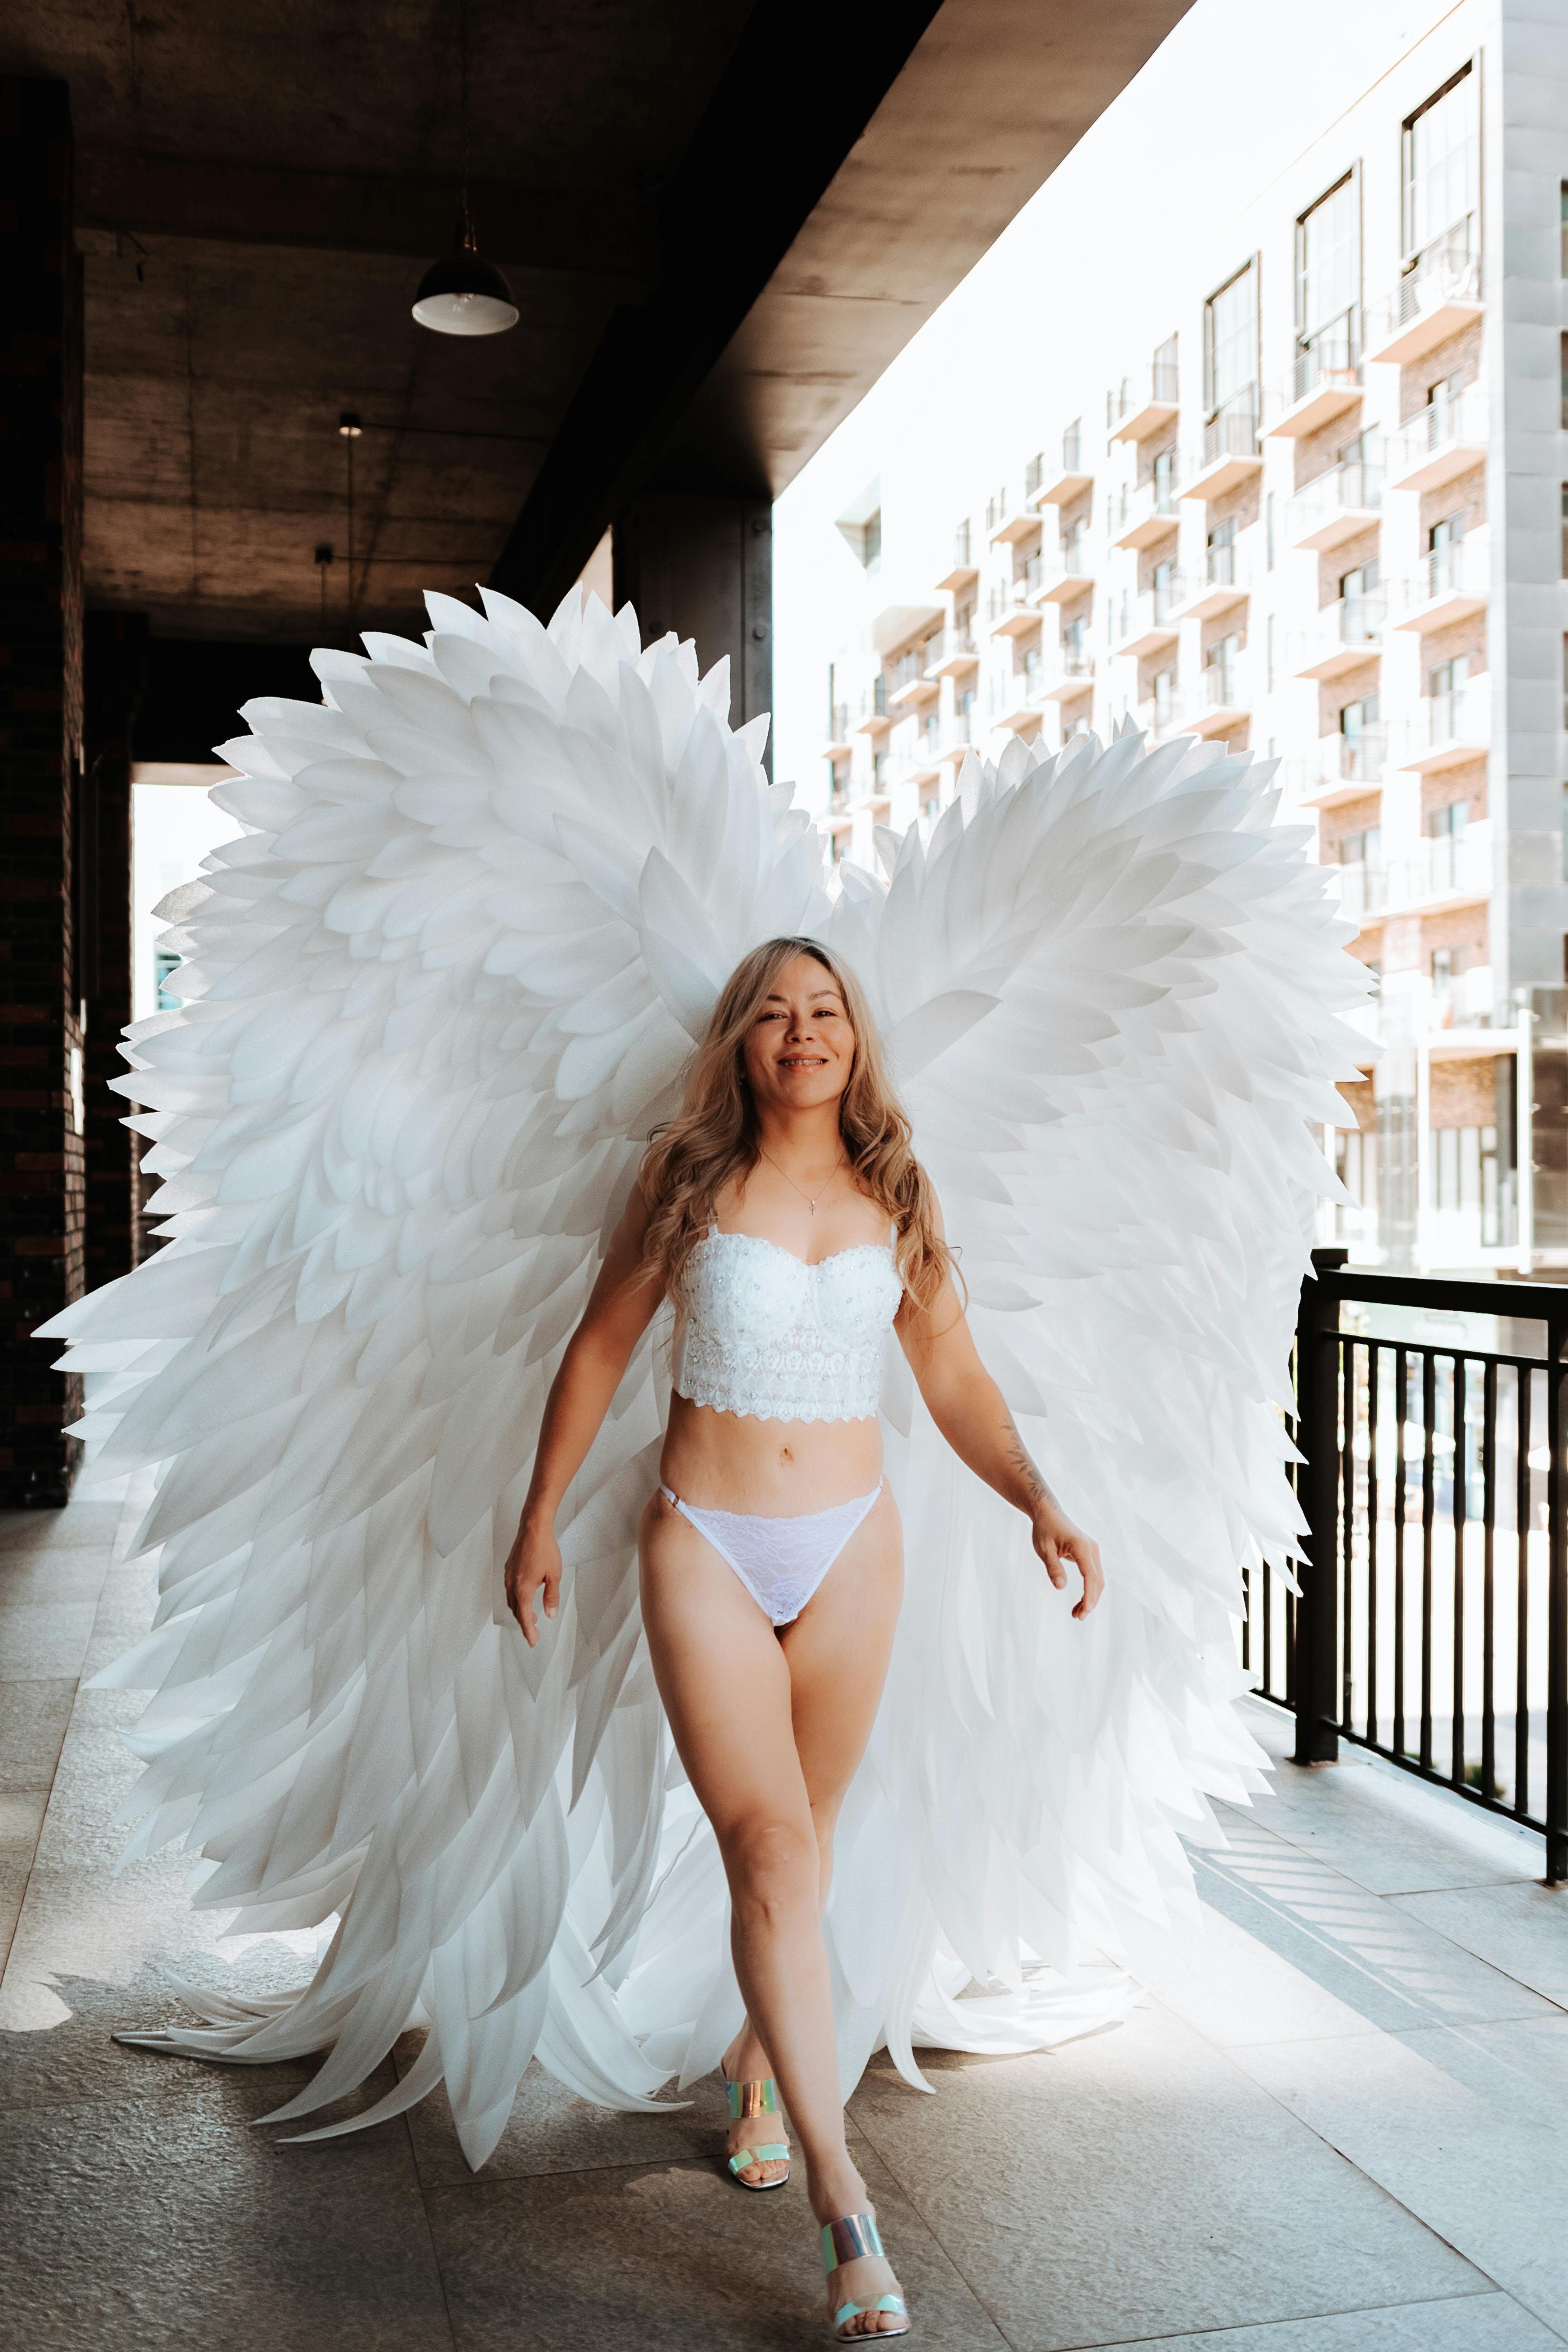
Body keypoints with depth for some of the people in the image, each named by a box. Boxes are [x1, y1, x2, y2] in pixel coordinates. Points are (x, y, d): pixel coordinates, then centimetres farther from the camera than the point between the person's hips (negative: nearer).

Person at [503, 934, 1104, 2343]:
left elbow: (955, 1380, 6)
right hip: (707, 1550, -2)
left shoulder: (897, 1198, 3)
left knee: (800, 1839, 14)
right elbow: (601, 1350, 5)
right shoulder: (689, 1180, -3)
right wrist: (540, 1521, 7)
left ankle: (758, 2065, 40)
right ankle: (845, 2210, -7)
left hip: (851, 1550, 3)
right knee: (771, 1851, -10)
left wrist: (1040, 1503, -9)